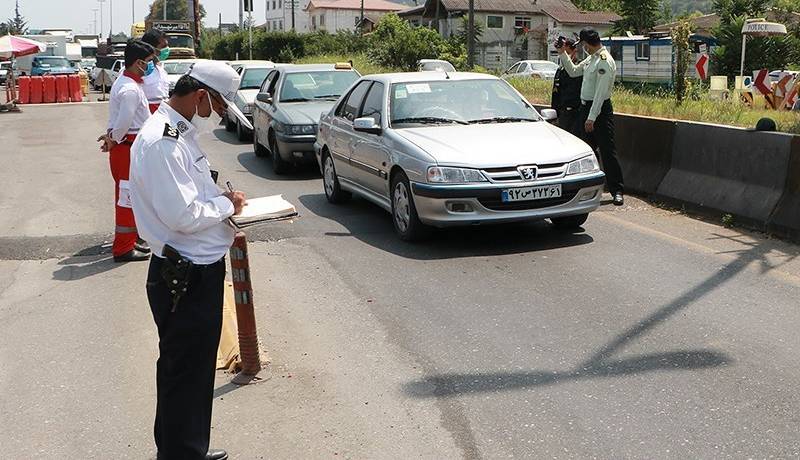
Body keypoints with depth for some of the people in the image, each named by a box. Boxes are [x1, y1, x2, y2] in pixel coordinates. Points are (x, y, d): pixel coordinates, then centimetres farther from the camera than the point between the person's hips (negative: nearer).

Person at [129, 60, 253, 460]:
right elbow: (182, 215, -27)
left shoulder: (178, 133, 12)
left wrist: (223, 201, 7)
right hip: (186, 279, -11)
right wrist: (227, 205, -11)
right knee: (184, 374, 3)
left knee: (197, 371, 21)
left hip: (200, 270, 11)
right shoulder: (161, 142, -22)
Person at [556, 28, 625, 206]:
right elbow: (573, 71, 24)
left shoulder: (605, 61, -18)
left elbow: (601, 92, -21)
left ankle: (617, 191, -4)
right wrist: (563, 54, 16)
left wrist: (592, 117, -23)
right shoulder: (591, 58, 10)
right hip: (586, 106, 9)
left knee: (607, 151, -7)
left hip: (600, 108, -9)